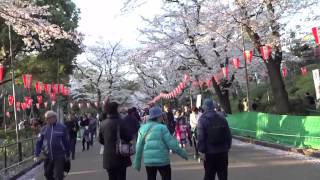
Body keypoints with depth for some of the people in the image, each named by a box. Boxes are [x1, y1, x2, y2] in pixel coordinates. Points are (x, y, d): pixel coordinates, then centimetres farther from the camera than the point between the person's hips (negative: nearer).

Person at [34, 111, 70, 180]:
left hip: (59, 157, -4)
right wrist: (36, 155, -2)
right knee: (48, 174, 14)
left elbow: (67, 142, 0)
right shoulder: (44, 129, 4)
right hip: (47, 157, 4)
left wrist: (68, 155, 3)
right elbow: (39, 142, 5)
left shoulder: (62, 128, -4)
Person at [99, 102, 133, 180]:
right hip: (120, 156, -4)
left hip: (108, 157, 4)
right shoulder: (121, 122, -16)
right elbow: (128, 138, -16)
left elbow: (100, 140, 7)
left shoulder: (103, 124, 0)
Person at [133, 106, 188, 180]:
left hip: (148, 161, 4)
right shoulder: (162, 128, -10)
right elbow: (172, 144, -12)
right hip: (162, 160, -4)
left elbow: (139, 147, 6)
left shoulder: (143, 128, 4)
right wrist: (183, 153, 0)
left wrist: (137, 162, 15)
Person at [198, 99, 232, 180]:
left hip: (209, 152, -3)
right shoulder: (222, 118, 3)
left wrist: (202, 151, -11)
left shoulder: (202, 120, -7)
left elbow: (201, 137, -14)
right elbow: (228, 135, 4)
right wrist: (227, 147, 12)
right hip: (223, 151, 3)